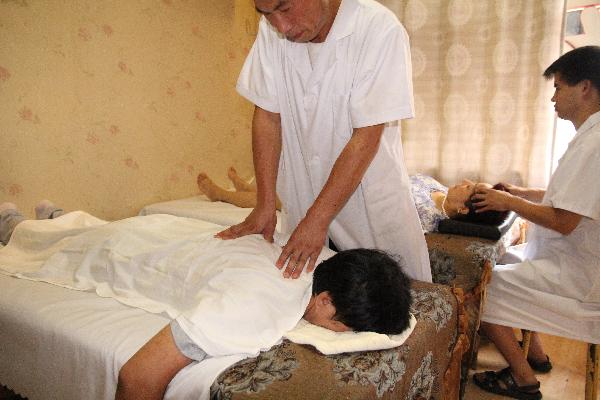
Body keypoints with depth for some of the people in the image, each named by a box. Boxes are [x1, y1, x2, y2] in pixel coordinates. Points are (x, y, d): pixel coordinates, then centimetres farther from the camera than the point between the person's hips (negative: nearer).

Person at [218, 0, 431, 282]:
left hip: (372, 200, -3)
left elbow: (366, 138, -22)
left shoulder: (380, 29, -19)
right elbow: (267, 116, -4)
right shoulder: (271, 30, -5)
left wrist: (317, 218, -24)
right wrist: (265, 205, -9)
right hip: (303, 202, 3)